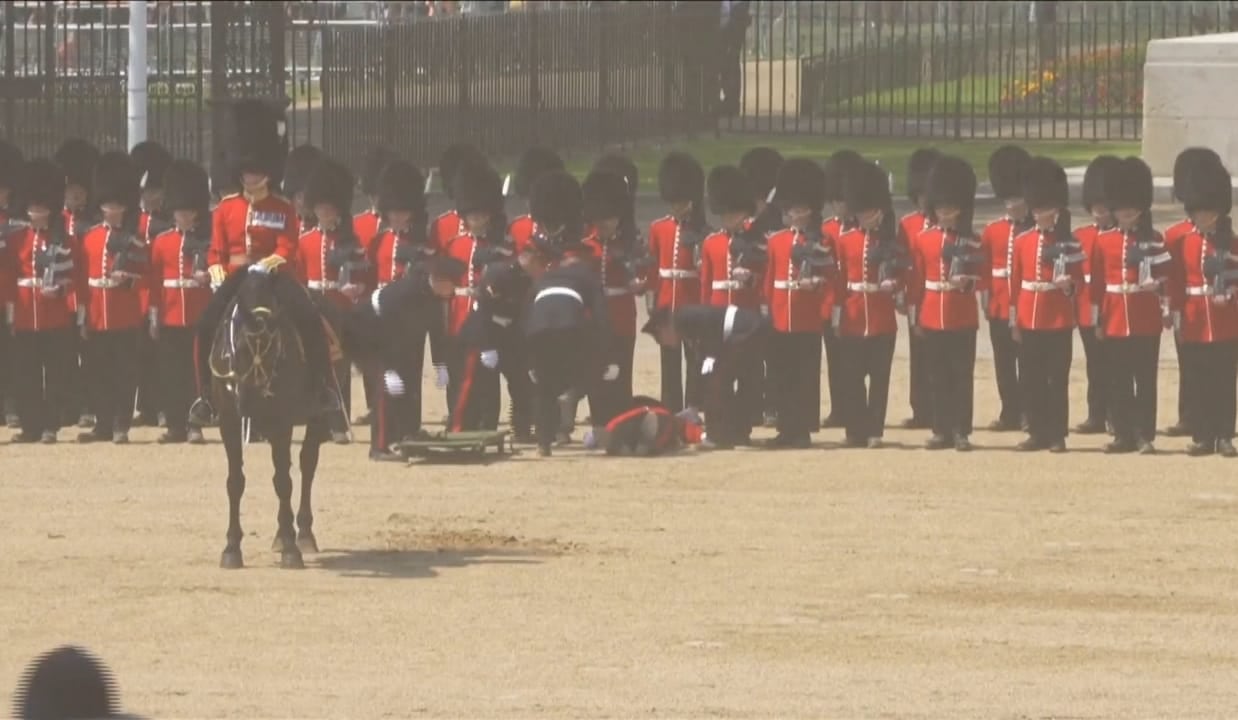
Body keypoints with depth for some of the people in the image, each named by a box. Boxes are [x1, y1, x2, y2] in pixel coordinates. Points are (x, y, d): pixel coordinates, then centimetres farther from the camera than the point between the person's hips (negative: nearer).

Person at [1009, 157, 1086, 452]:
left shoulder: (1069, 243, -1)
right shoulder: (1022, 242, 7)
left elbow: (1079, 280, 3)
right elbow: (1015, 282, 8)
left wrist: (1069, 284, -20)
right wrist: (1014, 320, 5)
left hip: (1059, 320, -3)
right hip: (1029, 319, 3)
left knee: (1057, 379, 0)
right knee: (1030, 380, 5)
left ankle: (1057, 435, 4)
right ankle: (1038, 432, 13)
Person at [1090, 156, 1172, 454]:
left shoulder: (1154, 241, 1)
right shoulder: (1103, 241, 5)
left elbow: (1164, 278, 0)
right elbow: (1096, 283, 5)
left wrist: (1166, 311, -8)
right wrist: (1096, 320, 4)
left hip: (1146, 321, -2)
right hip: (1115, 321, 2)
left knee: (1145, 381, -1)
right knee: (1118, 382, 5)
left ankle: (1145, 436, 2)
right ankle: (1124, 435, 11)